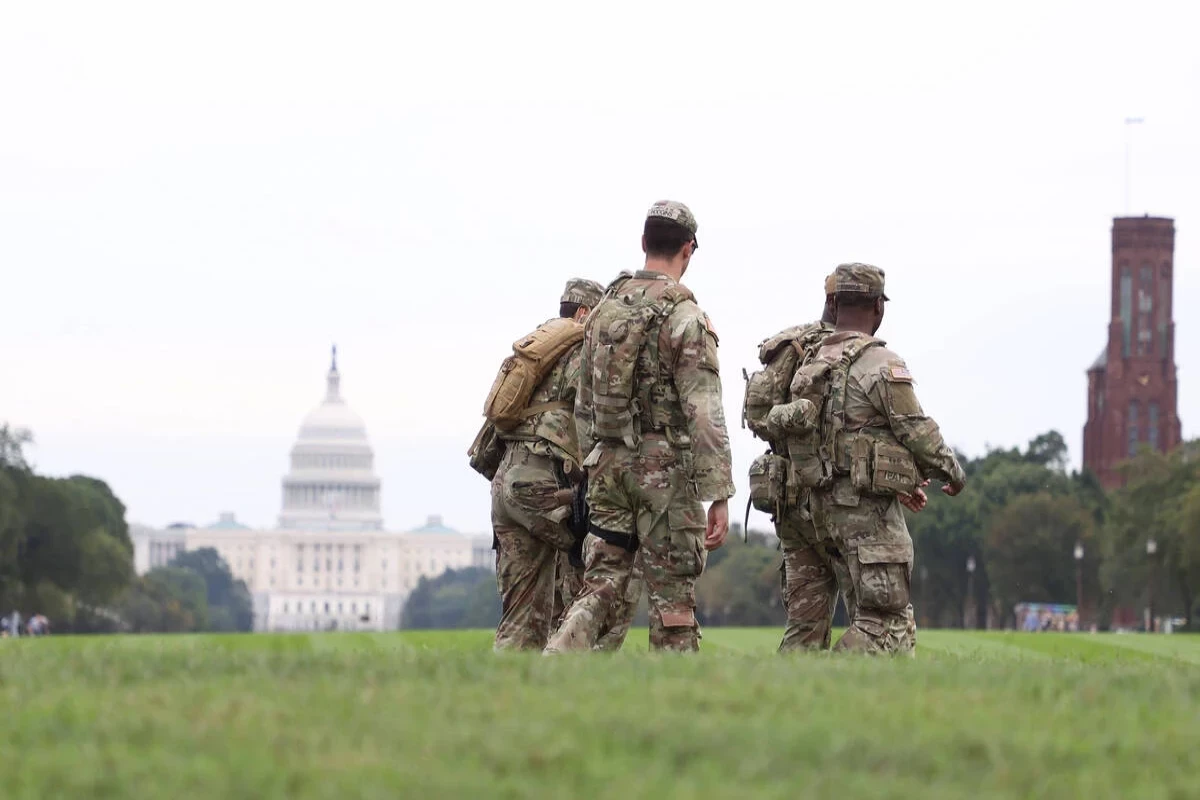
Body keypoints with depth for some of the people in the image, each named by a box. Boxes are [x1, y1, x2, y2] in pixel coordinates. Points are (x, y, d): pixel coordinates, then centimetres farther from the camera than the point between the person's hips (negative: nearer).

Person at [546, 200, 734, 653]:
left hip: (608, 464, 6)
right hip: (665, 468, -6)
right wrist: (719, 496, -16)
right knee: (672, 598, 1)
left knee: (601, 587, 6)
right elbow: (704, 413, -16)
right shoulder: (685, 316, -11)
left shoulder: (605, 309, 10)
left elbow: (584, 403, 16)